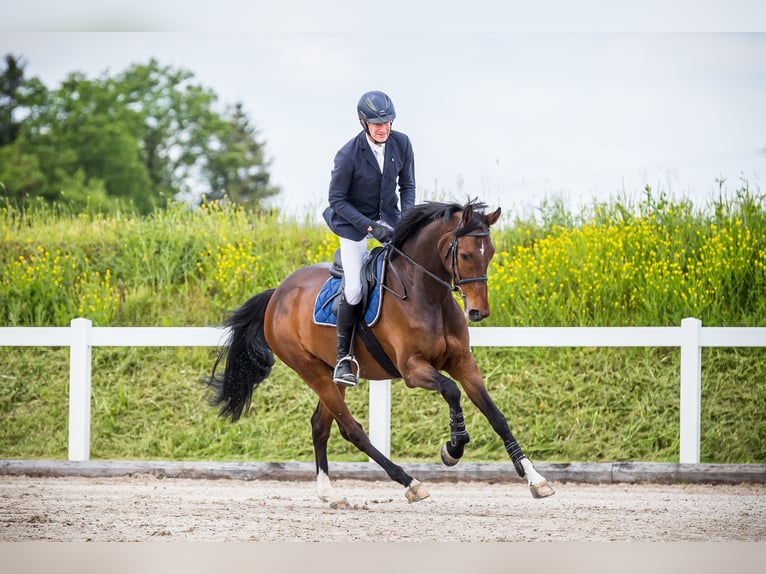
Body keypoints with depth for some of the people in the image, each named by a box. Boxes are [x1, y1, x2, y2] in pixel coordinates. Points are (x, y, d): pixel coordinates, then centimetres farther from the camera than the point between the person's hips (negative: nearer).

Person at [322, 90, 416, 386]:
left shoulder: (401, 144, -11)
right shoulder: (348, 155, -24)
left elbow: (407, 186, 1)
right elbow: (337, 199, -16)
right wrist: (370, 227, -24)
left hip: (388, 216, 5)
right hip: (354, 221, -4)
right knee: (354, 290, -13)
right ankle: (344, 356, 3)